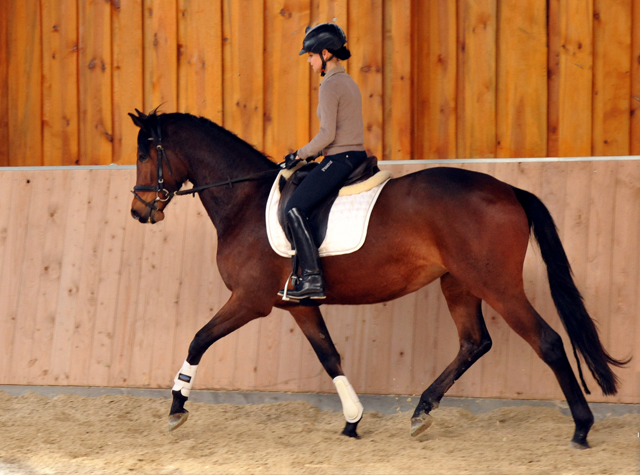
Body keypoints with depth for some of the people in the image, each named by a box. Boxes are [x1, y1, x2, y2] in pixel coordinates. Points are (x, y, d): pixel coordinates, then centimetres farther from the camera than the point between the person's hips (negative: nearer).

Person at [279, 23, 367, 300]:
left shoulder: (330, 85, -12)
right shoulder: (349, 83, 18)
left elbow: (327, 134, -18)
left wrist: (301, 155, -7)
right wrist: (313, 153, 17)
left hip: (339, 159, -10)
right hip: (356, 156, 11)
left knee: (295, 207, -16)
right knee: (300, 206, 21)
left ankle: (312, 277, -22)